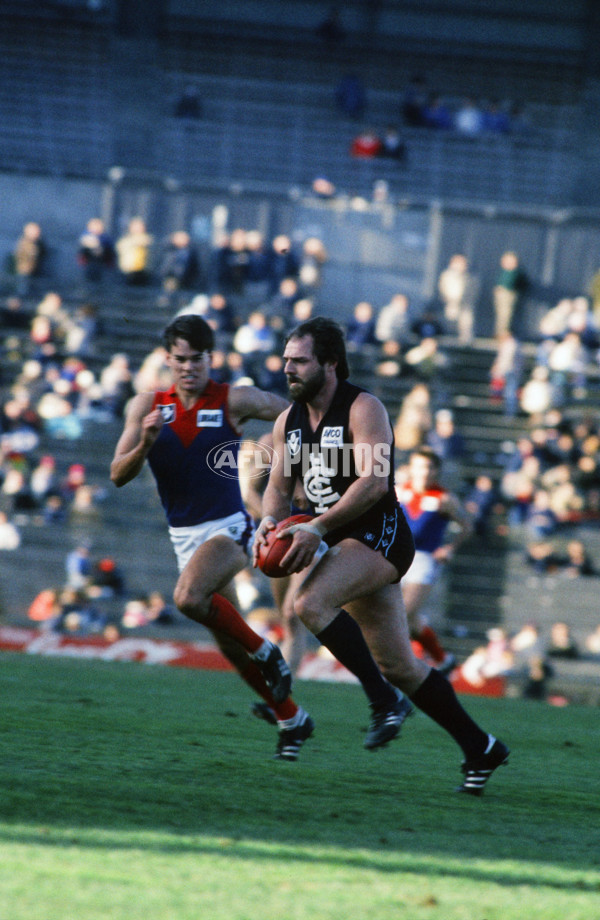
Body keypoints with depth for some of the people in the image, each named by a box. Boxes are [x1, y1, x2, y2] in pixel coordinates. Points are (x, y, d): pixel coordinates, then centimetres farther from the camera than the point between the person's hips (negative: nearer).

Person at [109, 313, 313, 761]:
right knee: (230, 643, 10)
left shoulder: (234, 401, -9)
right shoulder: (147, 406, 0)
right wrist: (146, 443, -23)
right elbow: (119, 475, -6)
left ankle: (265, 652, -11)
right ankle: (292, 719, 26)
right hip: (184, 536, 5)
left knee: (189, 597, -33)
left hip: (228, 527, -5)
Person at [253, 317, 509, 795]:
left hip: (379, 535, -8)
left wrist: (317, 529, -30)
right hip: (345, 542, 8)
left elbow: (373, 482, -24)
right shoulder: (289, 421, 10)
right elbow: (279, 487, 13)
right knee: (400, 666, 9)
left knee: (309, 603, -29)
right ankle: (480, 747, 19)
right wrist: (271, 522, -11)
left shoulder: (363, 409, -13)